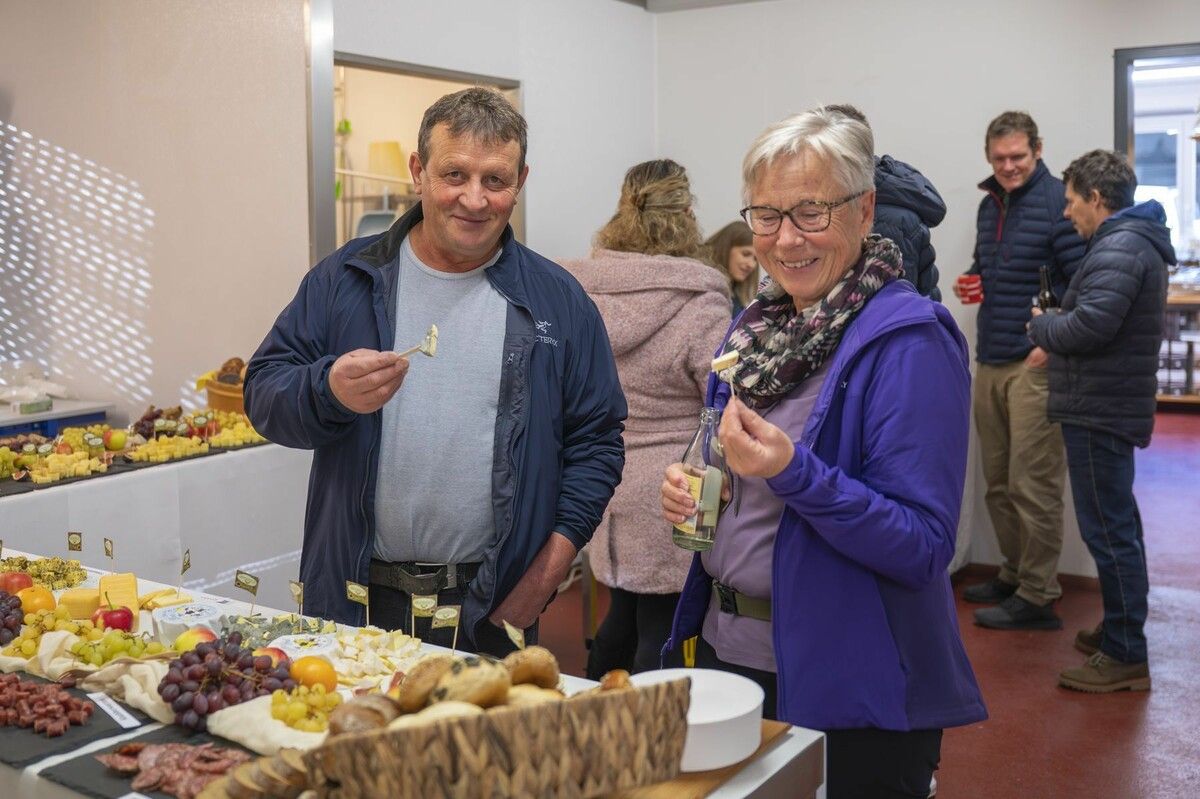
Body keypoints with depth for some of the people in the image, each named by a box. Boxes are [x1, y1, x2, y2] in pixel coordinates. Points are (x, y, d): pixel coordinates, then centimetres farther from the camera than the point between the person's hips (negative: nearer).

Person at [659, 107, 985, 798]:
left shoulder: (910, 340, -17)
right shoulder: (756, 326, 5)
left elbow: (924, 547, -21)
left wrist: (794, 473, -32)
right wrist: (690, 491, -5)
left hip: (848, 688, -7)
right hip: (727, 647, 7)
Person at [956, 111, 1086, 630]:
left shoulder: (1057, 202, -10)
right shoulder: (989, 205, 14)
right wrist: (971, 282, 6)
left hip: (1037, 366, -7)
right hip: (990, 363, 8)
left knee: (1033, 485, -3)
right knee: (998, 482, 13)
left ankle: (1037, 597, 6)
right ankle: (1015, 574, 28)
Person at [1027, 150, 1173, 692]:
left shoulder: (1118, 248, -17)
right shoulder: (1133, 241, 17)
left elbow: (1089, 326, -27)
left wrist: (1040, 325, -9)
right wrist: (1053, 340, 8)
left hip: (1099, 412, -11)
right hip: (1110, 407, 11)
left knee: (1108, 530, -6)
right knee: (1117, 525, 19)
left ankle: (1125, 656, 2)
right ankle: (1119, 631, 31)